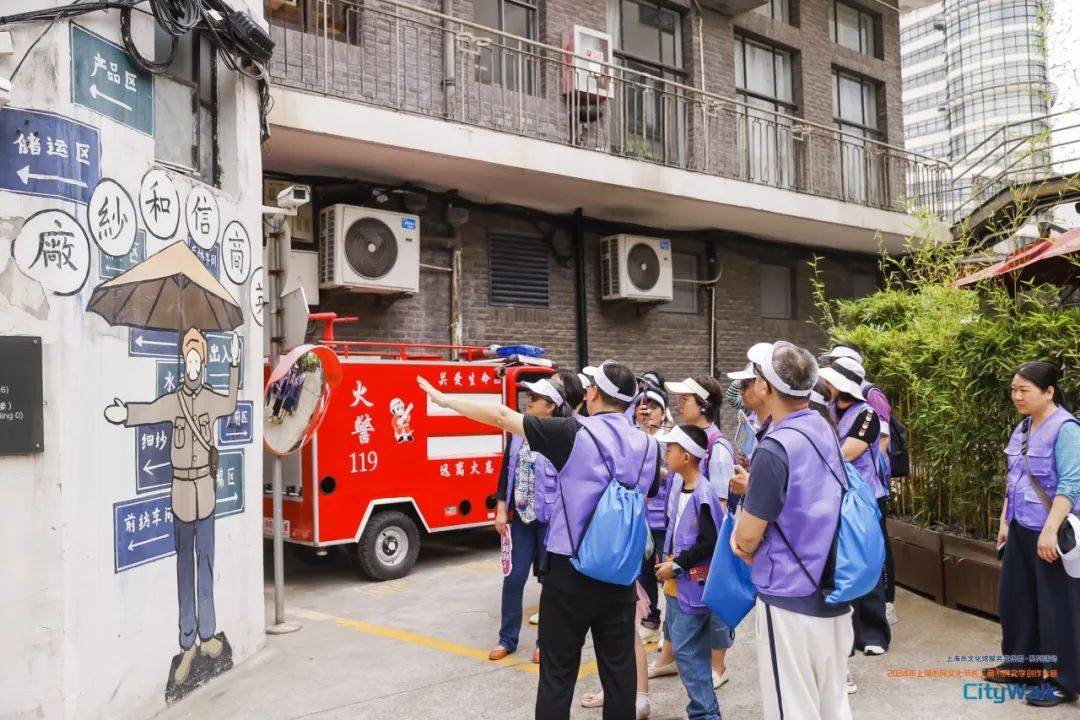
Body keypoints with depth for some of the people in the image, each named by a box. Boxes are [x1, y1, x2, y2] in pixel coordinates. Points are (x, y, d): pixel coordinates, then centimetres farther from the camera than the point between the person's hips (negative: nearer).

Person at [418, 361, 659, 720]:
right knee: (619, 669, 12)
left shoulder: (575, 433, -13)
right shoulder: (648, 446, 2)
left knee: (558, 673, 6)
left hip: (571, 570, -4)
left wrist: (442, 398, 0)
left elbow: (502, 417, -10)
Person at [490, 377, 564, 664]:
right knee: (513, 579, 8)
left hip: (550, 519, -4)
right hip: (520, 517, 5)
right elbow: (506, 471, 9)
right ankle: (507, 639, 23)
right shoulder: (517, 432, 4)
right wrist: (501, 510, 5)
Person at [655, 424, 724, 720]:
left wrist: (676, 565, -16)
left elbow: (709, 543, -23)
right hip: (677, 581, 10)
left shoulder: (703, 495, -22)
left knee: (686, 650, -6)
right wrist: (668, 561, 11)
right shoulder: (678, 483, 5)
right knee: (676, 637, 19)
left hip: (693, 583, -10)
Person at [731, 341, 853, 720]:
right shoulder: (823, 430, 5)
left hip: (790, 599, -8)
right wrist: (755, 486, 6)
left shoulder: (775, 448, -21)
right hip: (833, 593, 8)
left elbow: (746, 537, -14)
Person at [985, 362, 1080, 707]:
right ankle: (1019, 664, 32)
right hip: (1021, 529, 8)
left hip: (1051, 533, -8)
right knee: (1014, 598, 16)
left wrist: (1050, 530, -25)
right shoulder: (1022, 429, 10)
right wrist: (1005, 521, 15)